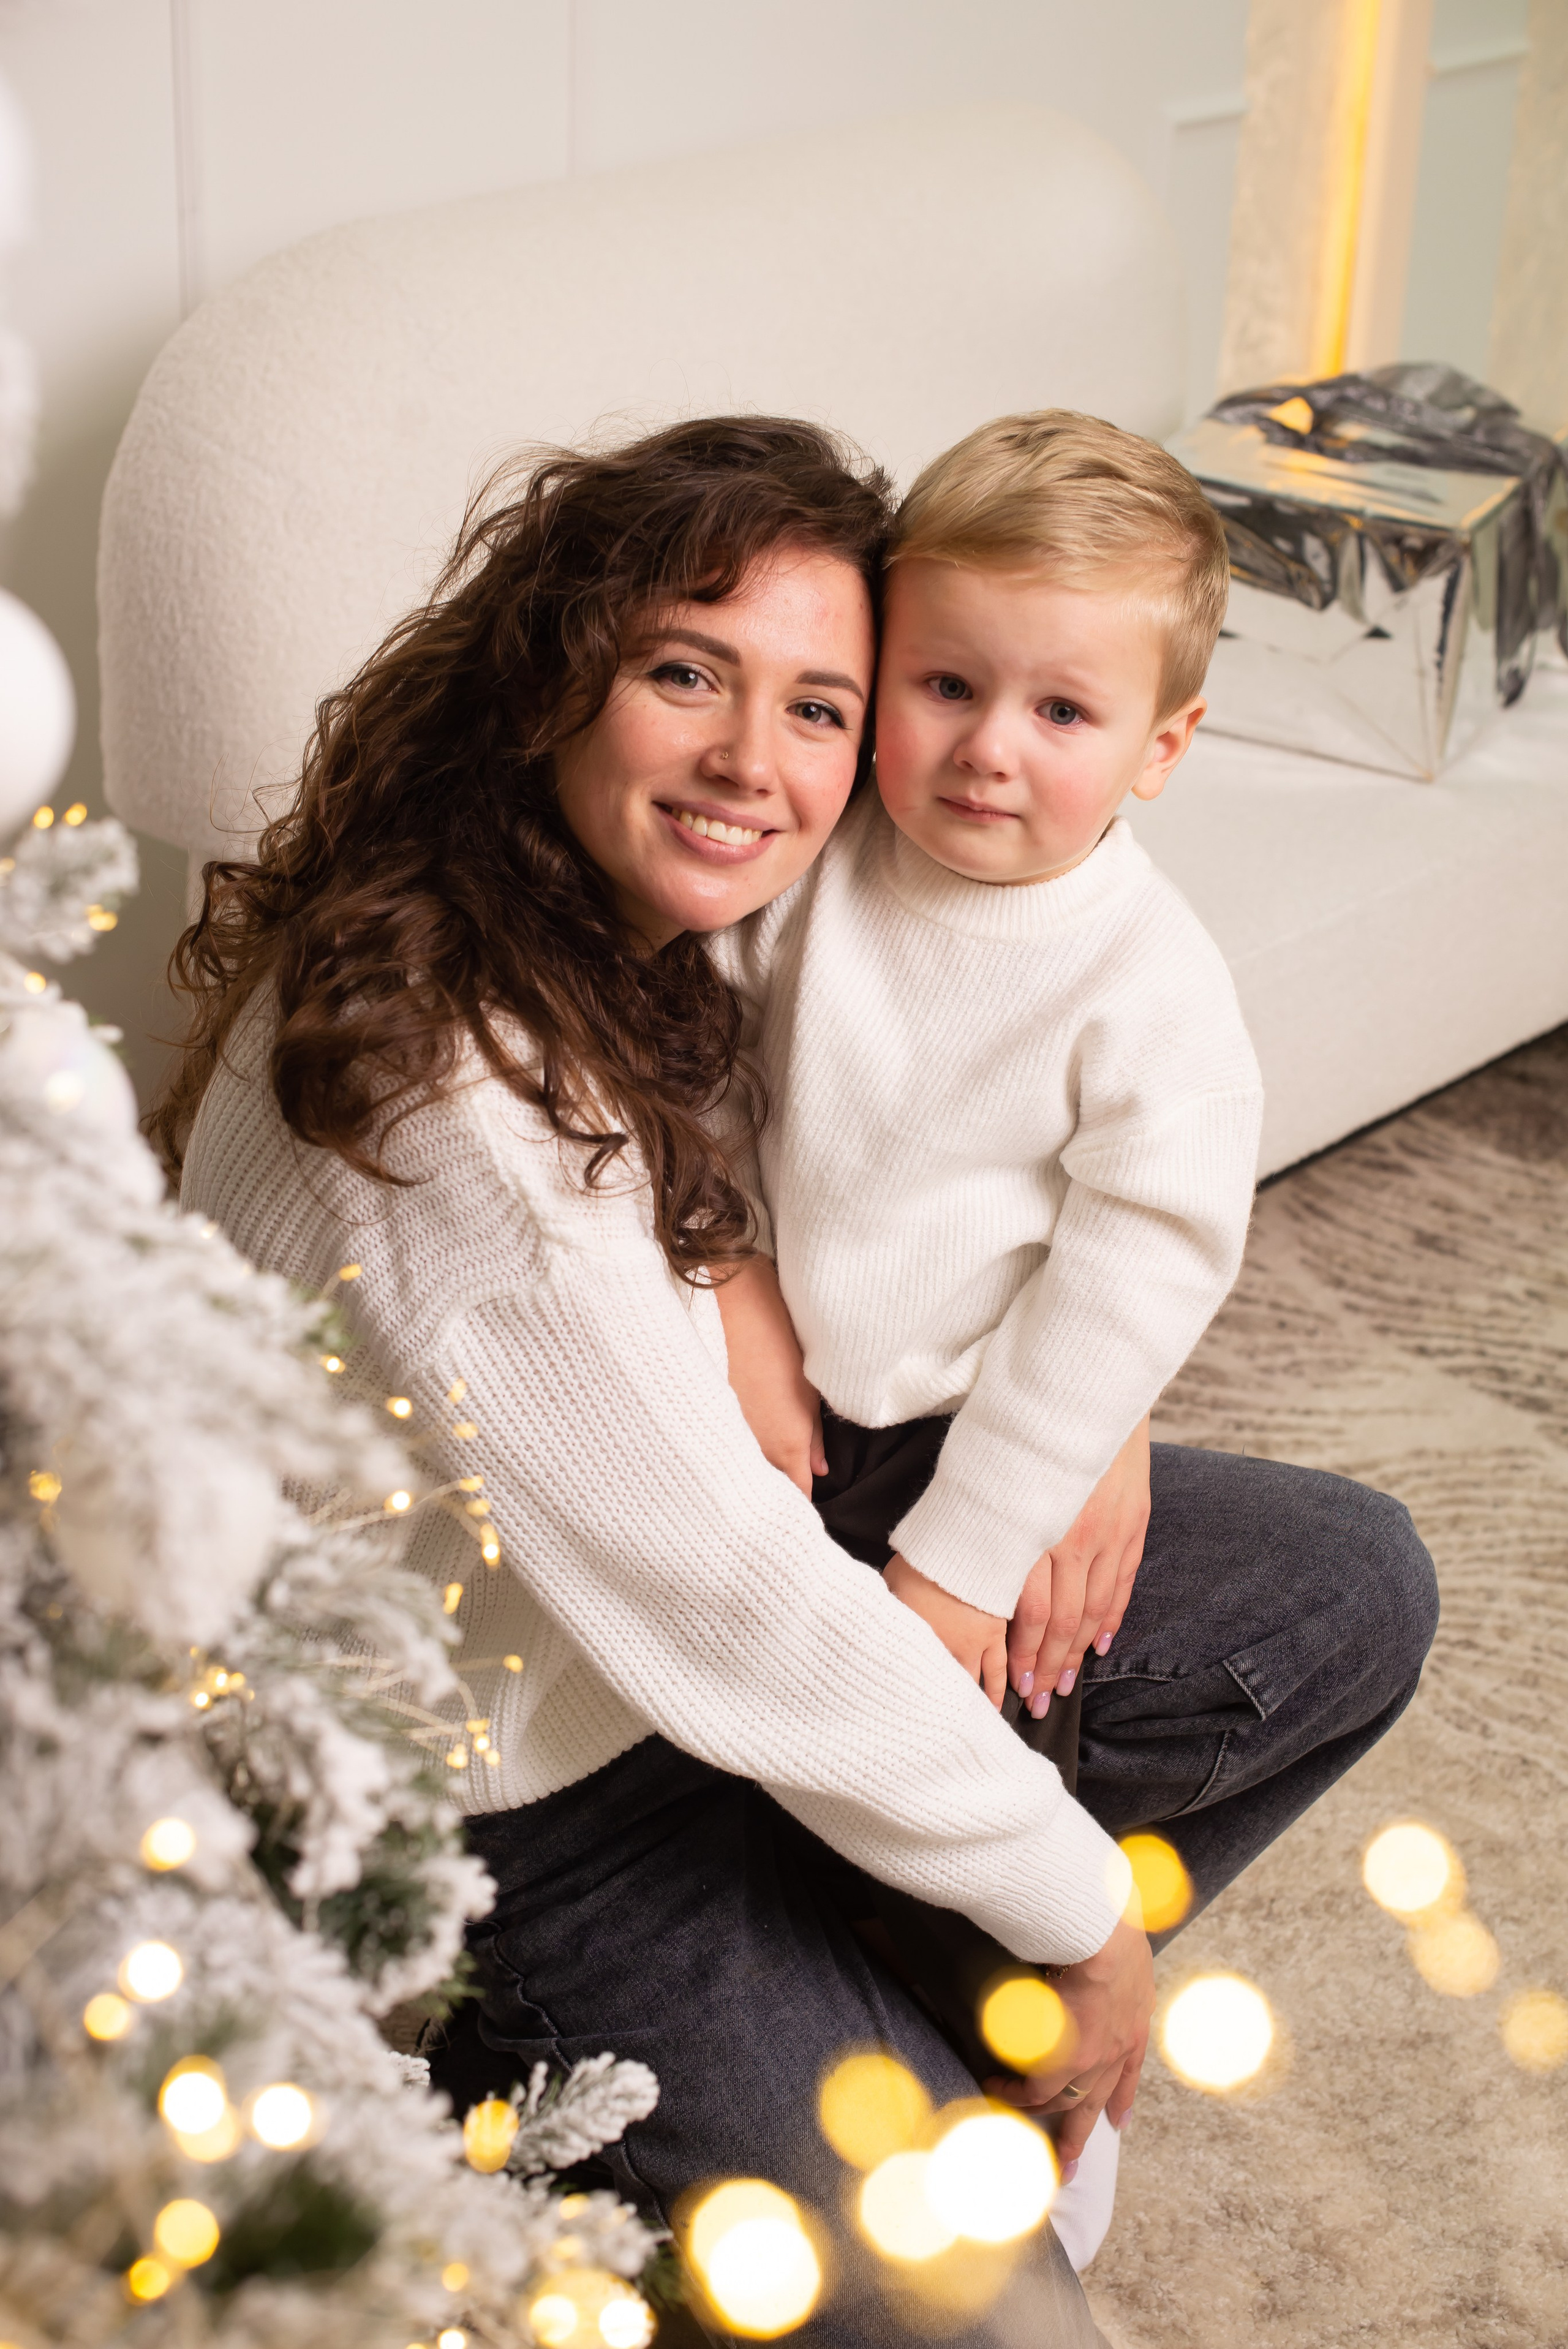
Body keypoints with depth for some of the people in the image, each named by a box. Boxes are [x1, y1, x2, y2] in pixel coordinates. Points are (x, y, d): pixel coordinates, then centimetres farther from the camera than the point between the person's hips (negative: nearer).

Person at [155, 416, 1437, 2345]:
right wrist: (1085, 1916, -16)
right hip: (547, 1788, -9)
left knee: (1350, 1586, 9)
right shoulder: (448, 1112, -32)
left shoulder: (646, 931, -4)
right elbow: (745, 1621, -28)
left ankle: (918, 2012, 10)